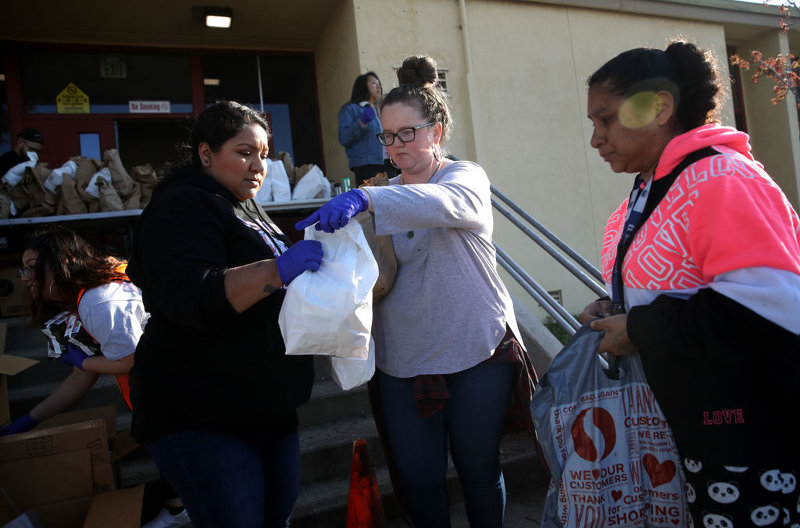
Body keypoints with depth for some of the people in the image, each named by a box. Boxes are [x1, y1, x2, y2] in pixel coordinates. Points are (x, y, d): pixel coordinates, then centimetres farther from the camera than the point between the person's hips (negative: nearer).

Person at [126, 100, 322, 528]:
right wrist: (275, 270, -38)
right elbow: (189, 297, -27)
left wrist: (314, 260, 12)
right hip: (201, 422, -9)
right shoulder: (183, 207, -11)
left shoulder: (246, 208, 18)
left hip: (269, 410, 9)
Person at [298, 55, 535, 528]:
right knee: (419, 478, 11)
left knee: (479, 470, 13)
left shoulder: (465, 177, -3)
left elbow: (448, 202, -29)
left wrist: (366, 199, -43)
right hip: (401, 360, 4)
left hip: (477, 352, -3)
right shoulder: (387, 196, 12)